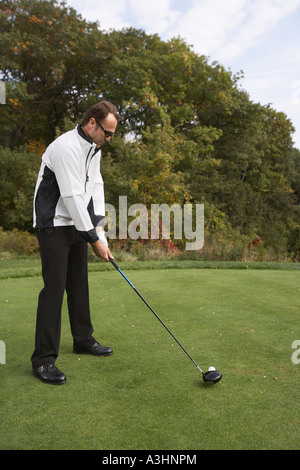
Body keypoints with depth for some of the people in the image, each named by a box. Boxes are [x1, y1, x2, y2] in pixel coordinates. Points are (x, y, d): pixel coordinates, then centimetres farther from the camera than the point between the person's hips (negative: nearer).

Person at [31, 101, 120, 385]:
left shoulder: (93, 149, 10)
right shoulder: (67, 147, -21)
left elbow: (95, 185, 10)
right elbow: (72, 196, -25)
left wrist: (98, 224, -3)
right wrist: (95, 239, -21)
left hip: (77, 224, 9)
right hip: (54, 225, -9)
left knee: (79, 283, 14)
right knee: (54, 286, -10)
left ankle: (83, 340, 29)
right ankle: (43, 359, -2)